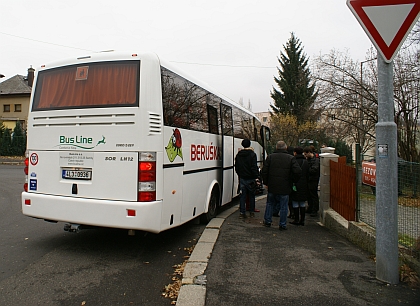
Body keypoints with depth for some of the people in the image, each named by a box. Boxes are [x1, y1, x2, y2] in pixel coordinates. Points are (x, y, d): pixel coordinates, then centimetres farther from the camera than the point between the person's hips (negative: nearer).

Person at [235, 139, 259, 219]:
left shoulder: (238, 155, 6)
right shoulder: (252, 154, -10)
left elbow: (236, 167, 13)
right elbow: (254, 167, -14)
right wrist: (255, 176, -7)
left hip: (242, 178, 3)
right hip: (250, 178, -3)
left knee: (242, 195, 6)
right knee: (251, 195, 10)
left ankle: (242, 213, 3)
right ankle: (251, 212, 19)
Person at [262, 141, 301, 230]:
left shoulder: (270, 157, 1)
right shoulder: (291, 158, -4)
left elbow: (264, 171, 0)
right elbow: (298, 172, -11)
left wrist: (266, 183, 9)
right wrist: (292, 181, 4)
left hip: (272, 187, 2)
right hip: (285, 188, -2)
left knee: (270, 204, 17)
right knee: (283, 206, 7)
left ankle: (267, 221, 23)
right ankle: (282, 225, 13)